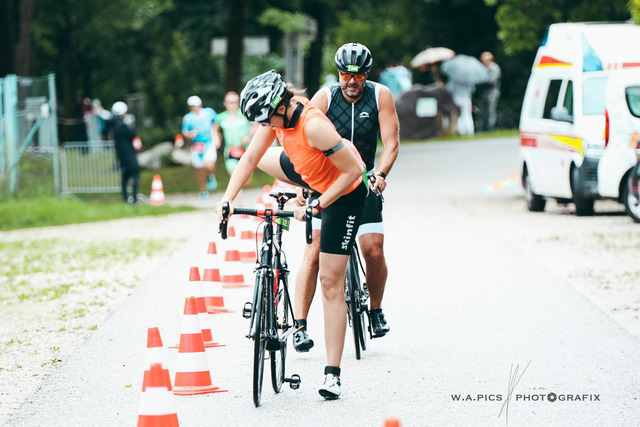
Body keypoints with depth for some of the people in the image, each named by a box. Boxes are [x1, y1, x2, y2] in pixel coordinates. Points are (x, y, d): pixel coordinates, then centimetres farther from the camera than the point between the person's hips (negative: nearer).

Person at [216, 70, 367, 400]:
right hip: (313, 175, 8)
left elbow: (353, 170, -31)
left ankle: (332, 376, -7)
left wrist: (317, 205, -28)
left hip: (345, 192, -8)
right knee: (263, 158, 20)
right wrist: (228, 198, -15)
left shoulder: (314, 126, -36)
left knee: (330, 282, -9)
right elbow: (249, 159, -5)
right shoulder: (278, 113, -12)